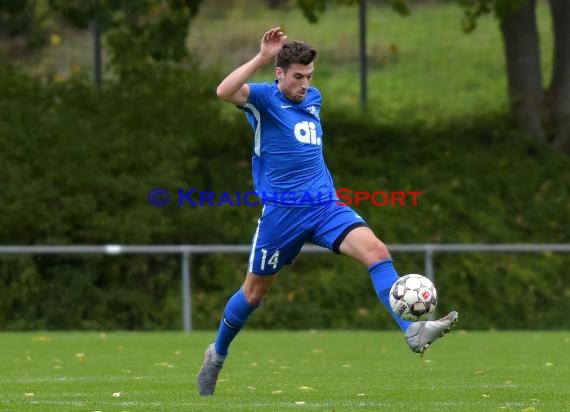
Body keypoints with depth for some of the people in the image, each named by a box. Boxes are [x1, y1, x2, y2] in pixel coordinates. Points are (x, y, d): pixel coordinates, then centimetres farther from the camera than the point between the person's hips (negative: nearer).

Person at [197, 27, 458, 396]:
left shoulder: (313, 98, 11)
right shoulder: (264, 98, -8)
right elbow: (224, 92, -30)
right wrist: (262, 58, -31)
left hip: (325, 205, 4)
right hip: (281, 210, -4)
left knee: (375, 249, -21)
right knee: (255, 291, 8)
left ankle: (414, 331, -32)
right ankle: (217, 354, 33)